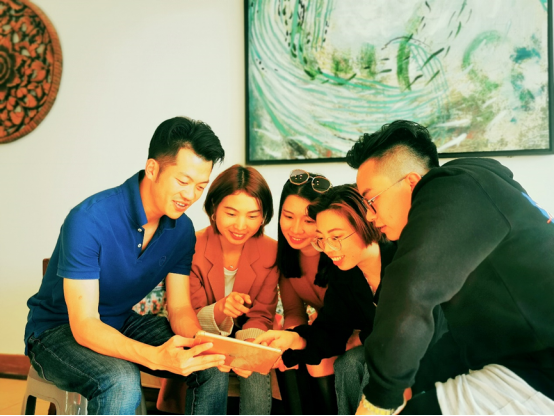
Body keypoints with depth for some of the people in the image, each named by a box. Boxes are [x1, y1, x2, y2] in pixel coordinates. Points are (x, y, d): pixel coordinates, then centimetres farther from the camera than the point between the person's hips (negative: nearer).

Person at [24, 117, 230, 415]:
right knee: (122, 382, -35)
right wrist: (155, 356, -46)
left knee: (214, 368, -13)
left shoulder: (182, 229, -9)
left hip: (123, 323, 6)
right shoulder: (89, 220, -29)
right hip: (59, 329, -5)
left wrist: (203, 344, -27)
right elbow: (83, 326, -30)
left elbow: (180, 308, -4)